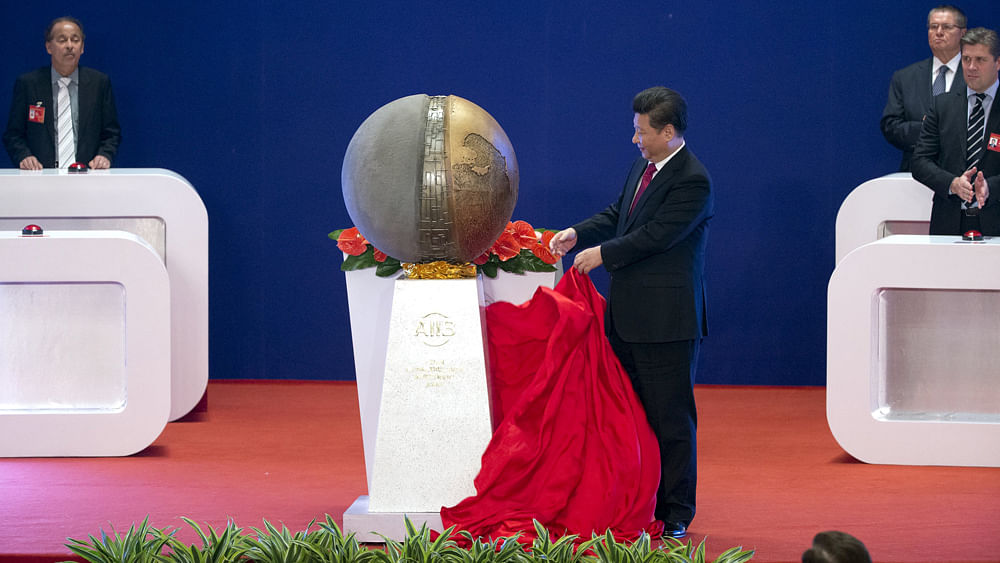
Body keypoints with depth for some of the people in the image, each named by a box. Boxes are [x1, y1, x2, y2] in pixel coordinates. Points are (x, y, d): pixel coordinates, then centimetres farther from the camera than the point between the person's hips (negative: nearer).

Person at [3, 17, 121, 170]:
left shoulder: (100, 82, 11)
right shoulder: (27, 84, 9)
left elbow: (111, 133, 14)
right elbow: (13, 134, 11)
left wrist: (104, 155, -6)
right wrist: (24, 156, -8)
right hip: (42, 176, -1)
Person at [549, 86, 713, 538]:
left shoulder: (692, 182, -17)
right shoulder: (642, 167, 12)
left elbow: (656, 235, -21)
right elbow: (617, 215, 21)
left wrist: (602, 254, -12)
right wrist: (578, 234, 5)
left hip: (667, 320, -9)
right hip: (628, 315, 9)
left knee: (671, 417, -1)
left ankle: (676, 512, 7)